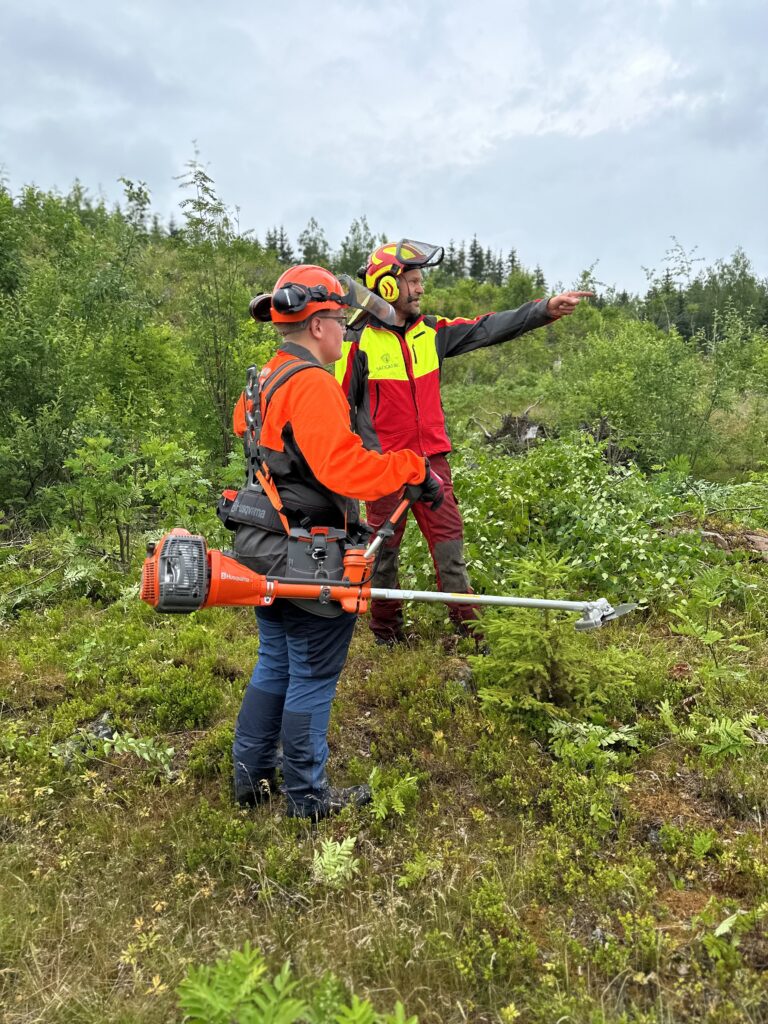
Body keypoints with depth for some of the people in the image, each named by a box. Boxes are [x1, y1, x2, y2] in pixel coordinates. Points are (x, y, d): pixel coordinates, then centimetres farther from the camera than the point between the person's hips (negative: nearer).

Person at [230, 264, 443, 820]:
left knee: (273, 667, 21)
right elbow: (344, 468, -30)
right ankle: (308, 797, 24)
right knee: (312, 679, 6)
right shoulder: (312, 385, -20)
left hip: (267, 552, 10)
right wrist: (413, 468, -20)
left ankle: (251, 777, 36)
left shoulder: (265, 380, 12)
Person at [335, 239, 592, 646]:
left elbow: (488, 328, 1)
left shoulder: (431, 332, 6)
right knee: (384, 548, 8)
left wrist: (546, 309, -8)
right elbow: (340, 407, -5)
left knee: (449, 540, 6)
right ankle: (386, 631, 25)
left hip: (431, 459, 4)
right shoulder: (359, 342, -8)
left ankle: (467, 624, 16)